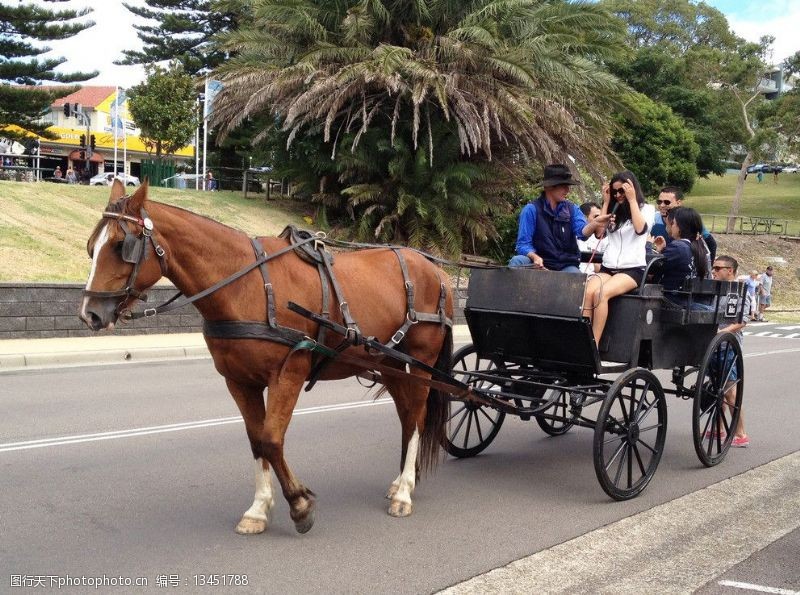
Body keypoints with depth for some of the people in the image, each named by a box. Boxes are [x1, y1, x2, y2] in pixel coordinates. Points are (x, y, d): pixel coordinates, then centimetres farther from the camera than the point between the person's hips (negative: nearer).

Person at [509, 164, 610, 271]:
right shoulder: (531, 209, -4)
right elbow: (523, 244, -7)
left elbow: (582, 230, -13)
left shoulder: (572, 209, 7)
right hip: (540, 264, -2)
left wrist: (595, 224, -37)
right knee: (517, 261, -31)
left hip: (566, 266, 2)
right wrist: (534, 257, -29)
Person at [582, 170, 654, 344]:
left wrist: (632, 199, -7)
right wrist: (606, 202, 12)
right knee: (587, 292, -31)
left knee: (601, 293, -34)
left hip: (633, 269, -4)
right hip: (608, 267, 4)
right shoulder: (614, 211, 22)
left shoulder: (646, 209, 9)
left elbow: (640, 229, -11)